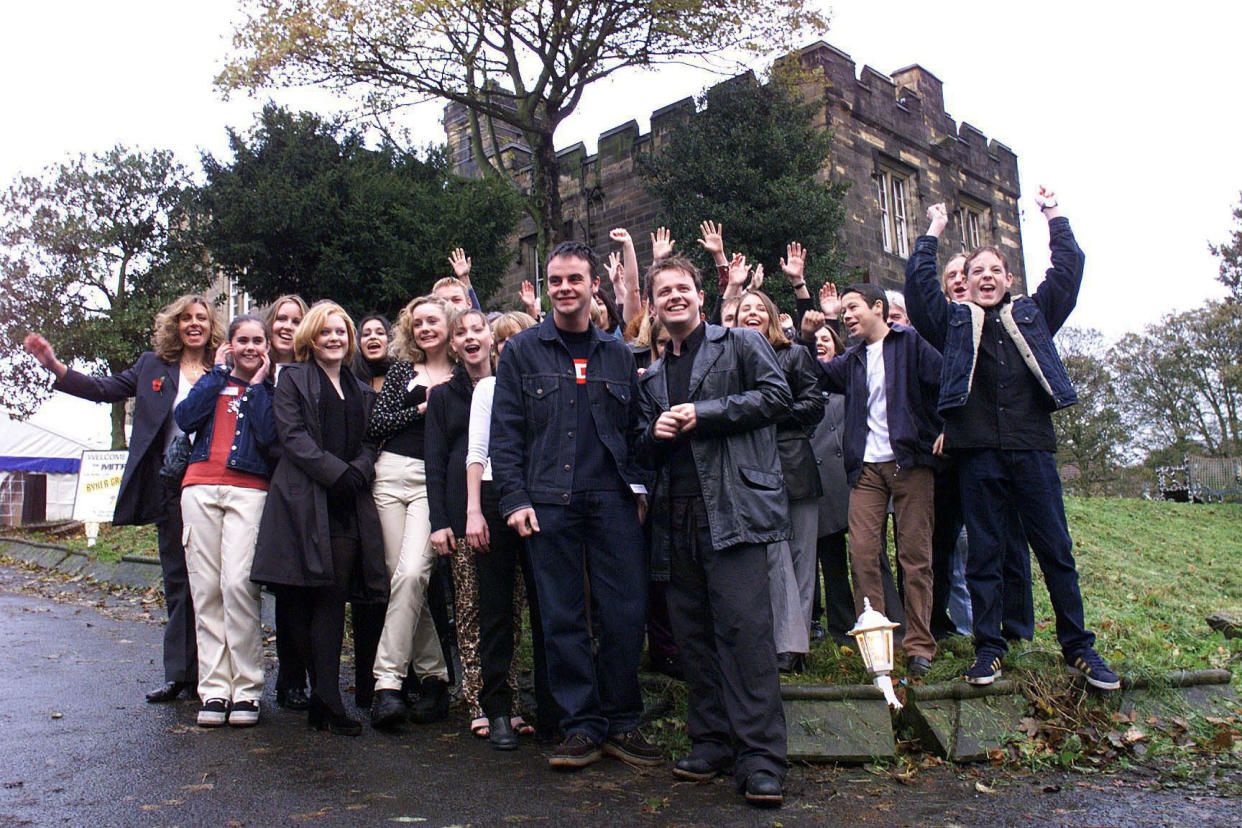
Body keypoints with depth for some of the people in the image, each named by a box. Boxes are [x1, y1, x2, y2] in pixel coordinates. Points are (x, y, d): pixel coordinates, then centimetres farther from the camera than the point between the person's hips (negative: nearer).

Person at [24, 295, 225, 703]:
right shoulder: (153, 366, 13)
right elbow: (104, 389, 12)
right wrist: (53, 364, 5)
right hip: (172, 488, 3)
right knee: (176, 580, 7)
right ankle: (180, 674, 13)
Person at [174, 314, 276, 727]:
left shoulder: (271, 388, 12)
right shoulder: (215, 381, 20)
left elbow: (269, 436, -6)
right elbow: (185, 418, 1)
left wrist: (257, 384, 2)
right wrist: (219, 372, 5)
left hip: (249, 490, -3)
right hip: (200, 487, 3)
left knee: (237, 583, -16)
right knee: (205, 588, -1)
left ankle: (246, 689, -8)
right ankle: (214, 688, 5)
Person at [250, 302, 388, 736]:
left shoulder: (362, 390, 23)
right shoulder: (293, 379, 11)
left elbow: (370, 442, 16)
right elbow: (292, 436, -2)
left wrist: (358, 472, -6)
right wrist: (336, 472, -12)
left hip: (349, 506, 3)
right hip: (304, 501, -2)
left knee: (333, 598, -3)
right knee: (300, 600, -4)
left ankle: (324, 702, -2)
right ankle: (325, 700, 4)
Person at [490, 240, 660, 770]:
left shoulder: (618, 354, 14)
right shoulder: (523, 351, 8)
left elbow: (635, 429, 15)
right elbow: (504, 432, 3)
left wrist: (638, 489, 3)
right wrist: (514, 498, -6)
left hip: (612, 502, 2)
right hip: (548, 503, -1)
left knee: (626, 613, 0)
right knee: (563, 619, 3)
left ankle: (621, 721, 16)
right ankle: (582, 724, 16)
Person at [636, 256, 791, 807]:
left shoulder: (741, 343, 8)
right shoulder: (652, 376, 23)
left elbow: (776, 395, -4)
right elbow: (643, 451, 24)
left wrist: (703, 414, -9)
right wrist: (655, 433, -1)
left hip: (732, 507, -6)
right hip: (677, 515, 6)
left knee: (744, 628, -12)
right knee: (693, 633, 8)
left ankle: (761, 758, -6)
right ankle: (711, 742, 19)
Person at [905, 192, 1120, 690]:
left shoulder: (1033, 313, 18)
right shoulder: (955, 321, 15)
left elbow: (1068, 268, 15)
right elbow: (919, 285, 7)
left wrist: (1053, 215, 19)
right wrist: (935, 232, 13)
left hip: (1032, 447, 1)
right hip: (977, 450, 0)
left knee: (1056, 549, 2)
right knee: (984, 552, 5)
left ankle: (1079, 649, 13)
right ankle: (988, 649, 13)